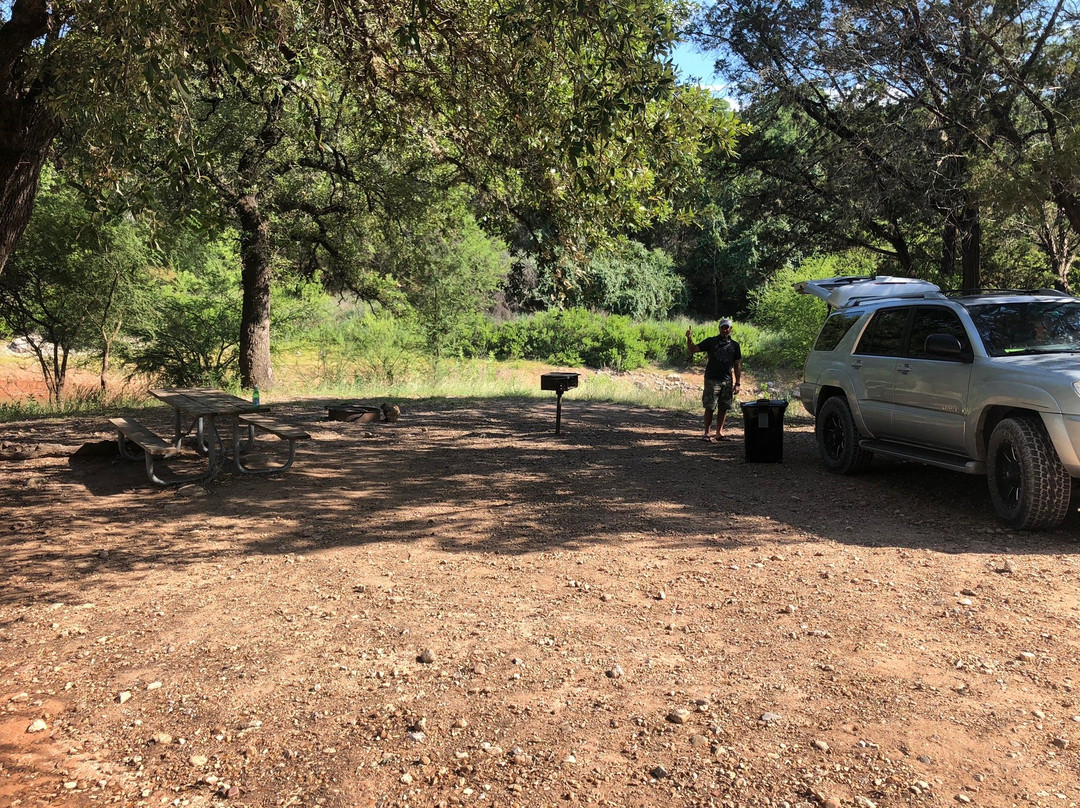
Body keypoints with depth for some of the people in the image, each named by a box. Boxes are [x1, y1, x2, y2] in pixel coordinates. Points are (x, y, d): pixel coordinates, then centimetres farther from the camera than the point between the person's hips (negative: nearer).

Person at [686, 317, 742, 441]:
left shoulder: (734, 345, 9)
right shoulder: (710, 341, 2)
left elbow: (737, 366, 10)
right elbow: (692, 350, -1)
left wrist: (737, 383, 5)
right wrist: (689, 338, -19)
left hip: (727, 381, 3)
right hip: (712, 379, -3)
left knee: (723, 408, 7)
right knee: (710, 408, -4)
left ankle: (719, 433, 15)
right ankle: (707, 433, 3)